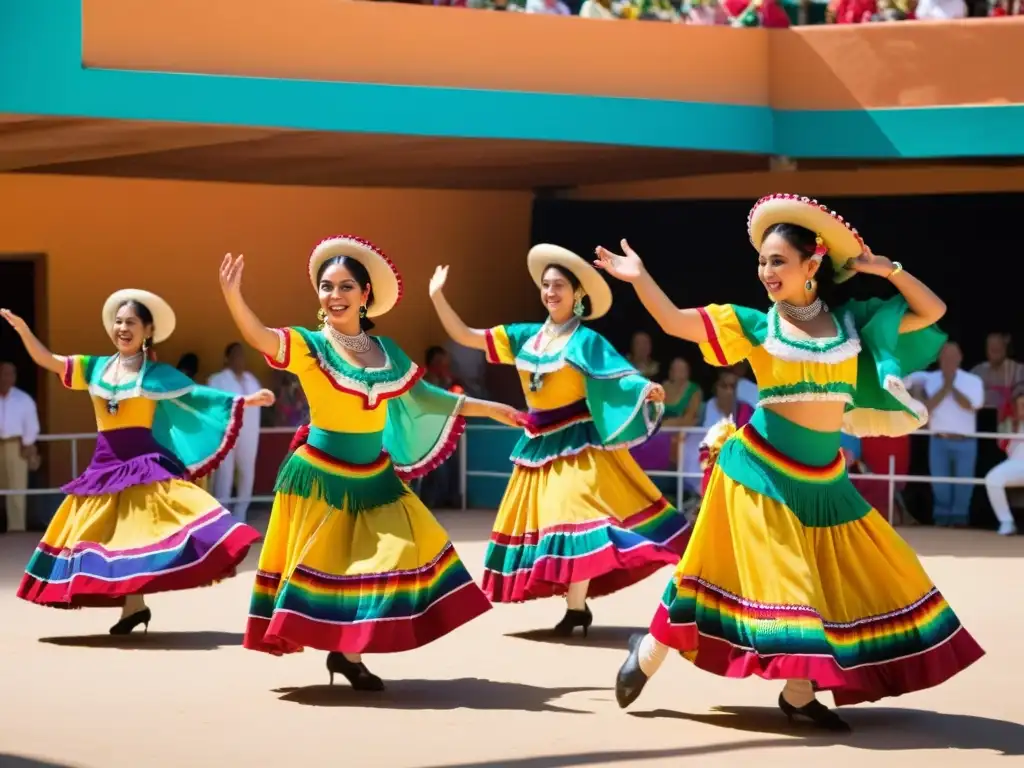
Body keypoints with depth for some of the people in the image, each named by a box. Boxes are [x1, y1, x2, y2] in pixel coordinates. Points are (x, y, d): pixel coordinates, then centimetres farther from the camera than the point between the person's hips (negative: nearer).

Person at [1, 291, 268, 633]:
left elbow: (197, 396, -2)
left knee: (137, 531, -14)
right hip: (105, 463, 5)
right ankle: (134, 606, 13)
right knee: (110, 535, 6)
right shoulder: (96, 367, 10)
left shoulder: (158, 374, 0)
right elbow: (46, 360, 9)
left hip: (143, 461, -5)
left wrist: (245, 400, -11)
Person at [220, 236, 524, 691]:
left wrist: (488, 408, 19)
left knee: (400, 556, 1)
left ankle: (348, 653, 9)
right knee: (324, 565, -3)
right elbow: (259, 337, -29)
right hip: (323, 476, -5)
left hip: (374, 477, 5)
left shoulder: (385, 352, 4)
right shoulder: (311, 347, -11)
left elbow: (422, 398, 15)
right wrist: (232, 295, -49)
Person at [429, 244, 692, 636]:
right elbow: (465, 336, 8)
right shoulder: (526, 336, 7)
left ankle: (576, 608, -6)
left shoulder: (587, 341, -8)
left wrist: (647, 390, -39)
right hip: (538, 443, 7)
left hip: (575, 442, -7)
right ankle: (576, 605, 17)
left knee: (573, 516, -12)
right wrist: (438, 297, 0)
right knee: (546, 520, 8)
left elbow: (622, 378, -19)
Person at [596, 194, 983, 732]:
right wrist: (640, 279, -19)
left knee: (833, 583, 6)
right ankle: (649, 654, 10)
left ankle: (799, 693, 18)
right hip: (763, 469, -4)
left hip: (824, 479, 4)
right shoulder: (756, 325, -5)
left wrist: (888, 271, -5)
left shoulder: (852, 320, 3)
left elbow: (932, 312, 7)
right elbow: (675, 322, -9)